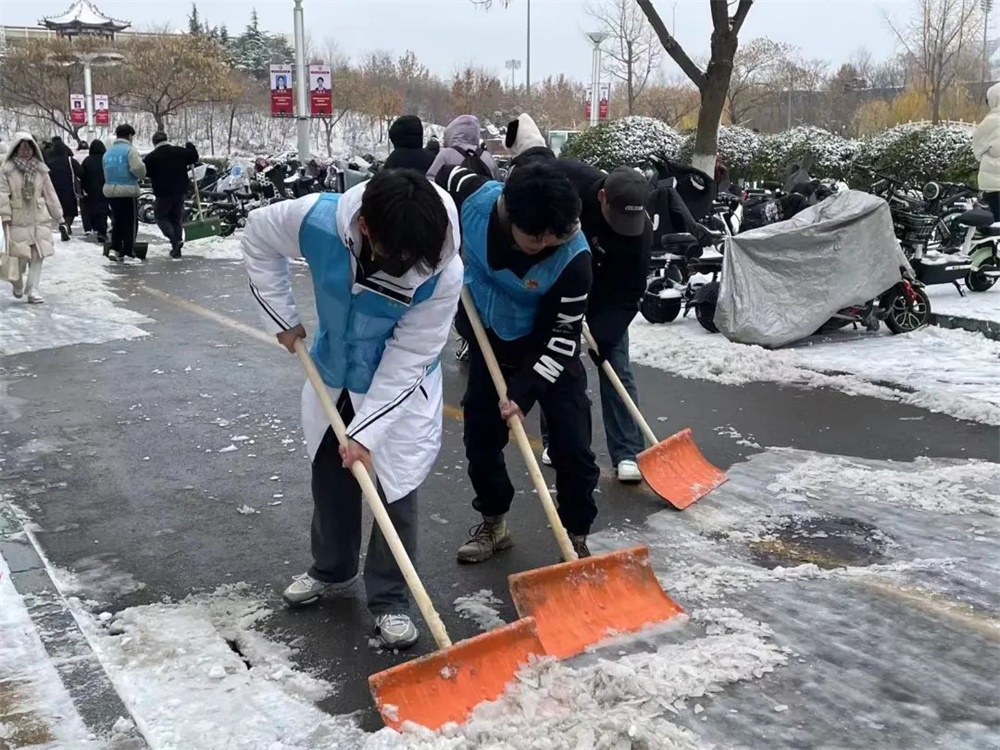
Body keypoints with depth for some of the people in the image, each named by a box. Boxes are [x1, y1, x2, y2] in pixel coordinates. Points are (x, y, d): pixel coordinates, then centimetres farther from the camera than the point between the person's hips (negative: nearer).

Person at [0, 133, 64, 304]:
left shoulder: (40, 169, 8)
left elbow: (49, 193, 11)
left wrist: (57, 215, 12)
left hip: (39, 219, 3)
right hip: (18, 220, -3)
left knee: (37, 255, -2)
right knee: (20, 256, -2)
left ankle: (33, 290, 4)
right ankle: (18, 285, 24)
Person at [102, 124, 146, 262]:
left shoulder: (108, 152, 14)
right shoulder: (130, 150, -8)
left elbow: (106, 172, 15)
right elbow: (138, 167, -20)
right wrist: (142, 175, -1)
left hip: (110, 190, 7)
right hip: (128, 190, -6)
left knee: (117, 221, 16)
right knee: (131, 222, 1)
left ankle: (114, 249, 7)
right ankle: (128, 253, -2)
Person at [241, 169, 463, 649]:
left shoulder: (443, 272, -34)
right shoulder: (317, 220, -30)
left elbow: (406, 359, -26)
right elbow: (258, 234, -7)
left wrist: (366, 431, -24)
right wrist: (282, 318, -7)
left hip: (400, 389, -3)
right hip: (332, 377, 3)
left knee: (395, 492, 1)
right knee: (329, 478, 19)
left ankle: (390, 601, 21)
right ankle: (332, 569, 43)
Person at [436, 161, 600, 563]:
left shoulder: (574, 257, -34)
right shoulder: (471, 195, -28)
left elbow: (562, 336, -25)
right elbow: (442, 176, -3)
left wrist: (522, 393, -29)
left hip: (546, 344, -3)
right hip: (488, 334, 3)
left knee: (571, 442, -4)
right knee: (481, 433, 10)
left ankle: (577, 536, 12)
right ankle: (493, 521, 29)